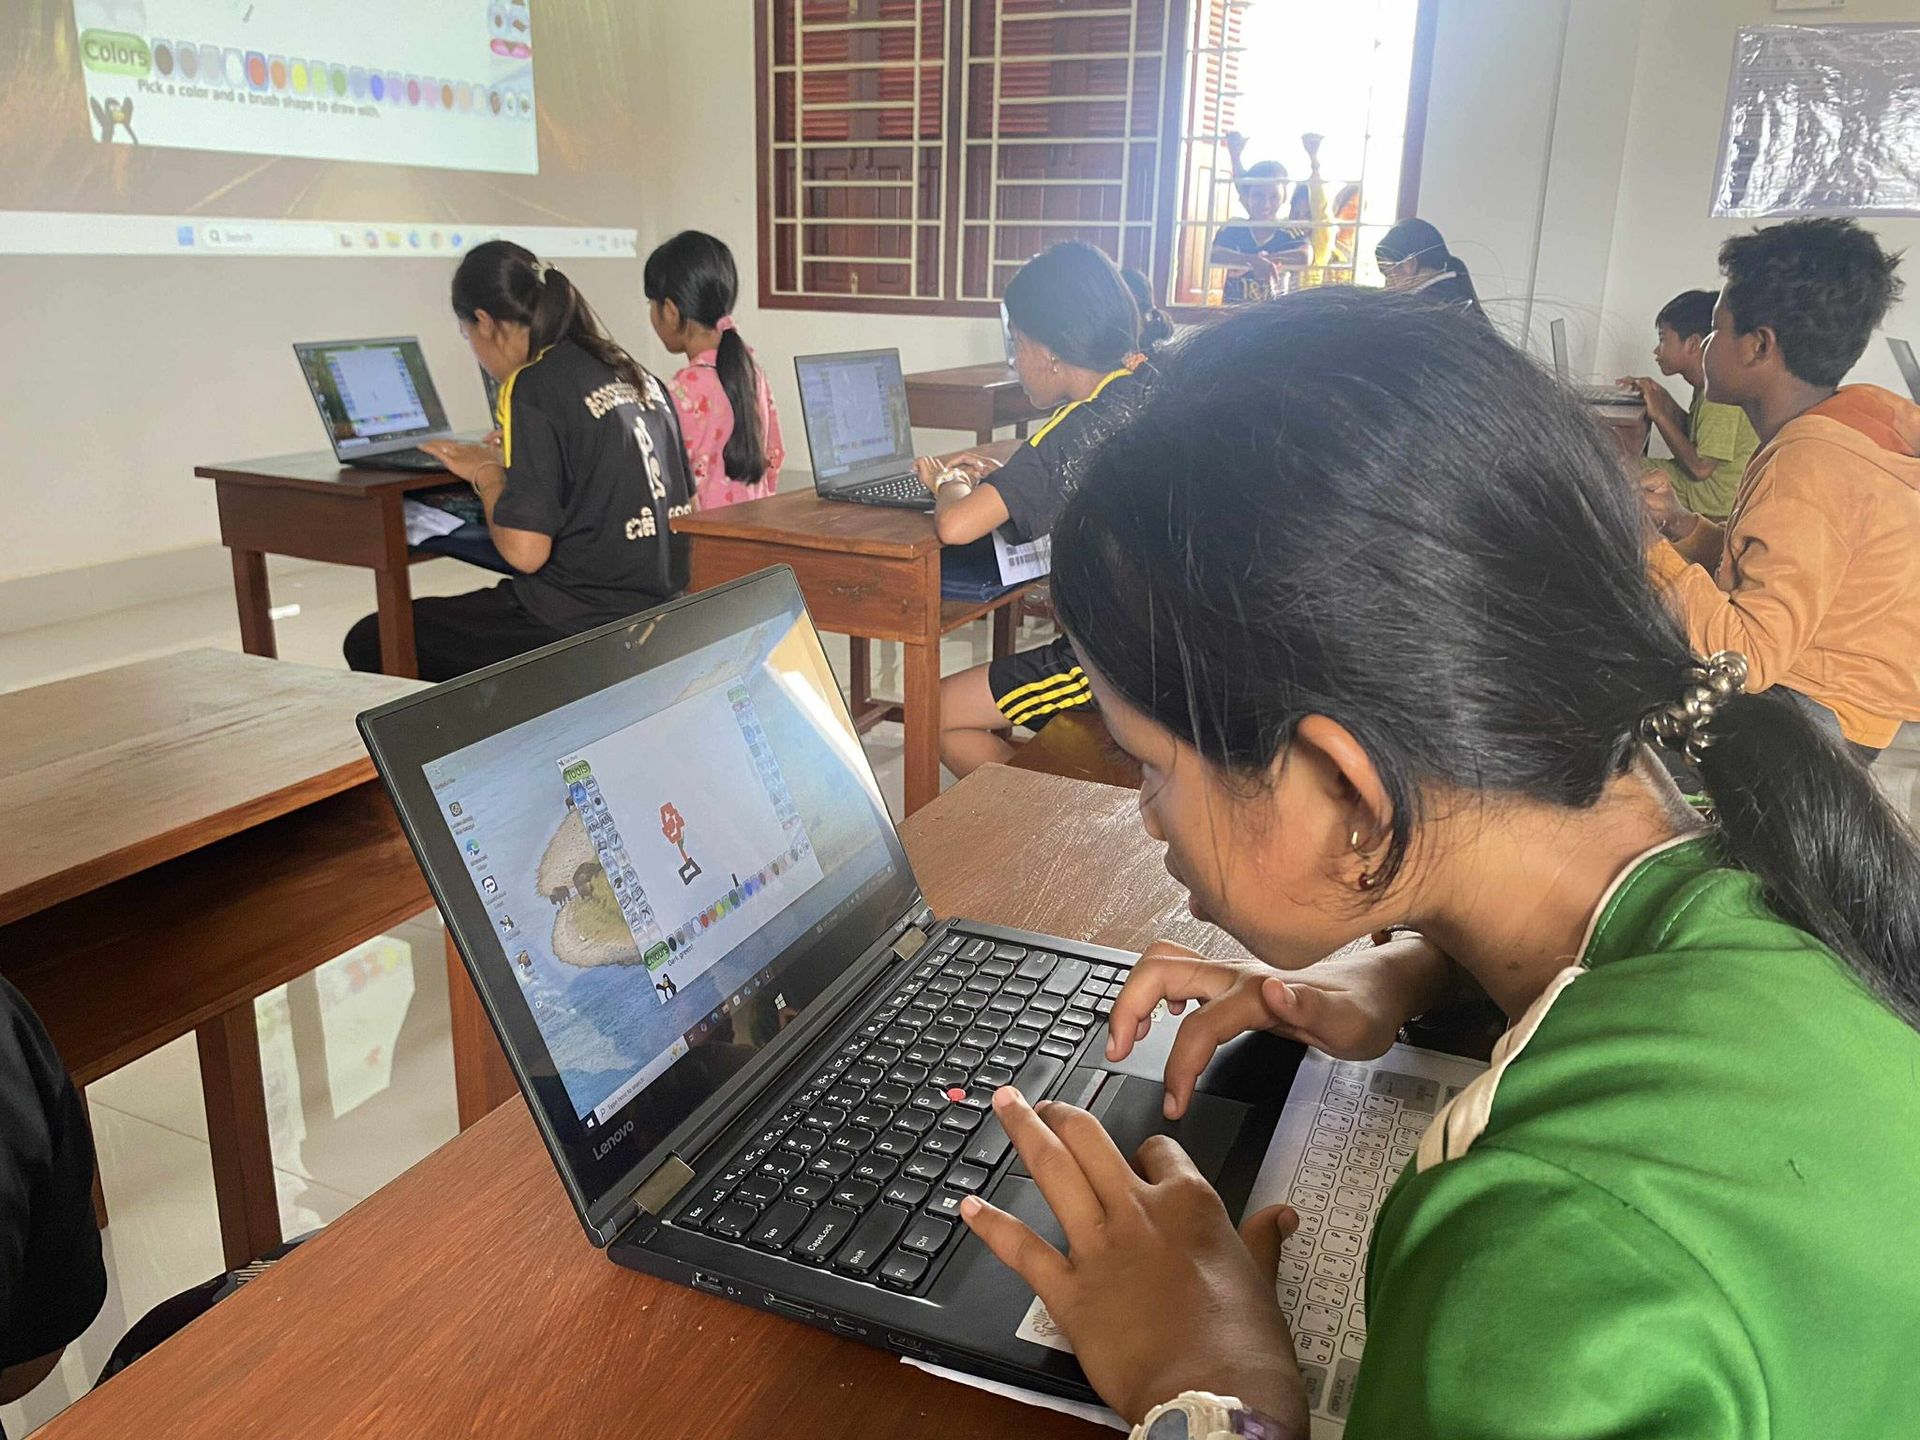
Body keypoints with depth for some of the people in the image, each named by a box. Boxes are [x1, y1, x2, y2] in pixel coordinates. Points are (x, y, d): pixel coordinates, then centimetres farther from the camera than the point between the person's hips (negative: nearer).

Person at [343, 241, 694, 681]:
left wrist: (486, 474, -1)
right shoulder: (634, 373, 10)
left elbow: (525, 551, -19)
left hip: (585, 626, -9)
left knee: (370, 644, 5)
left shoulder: (532, 387, -13)